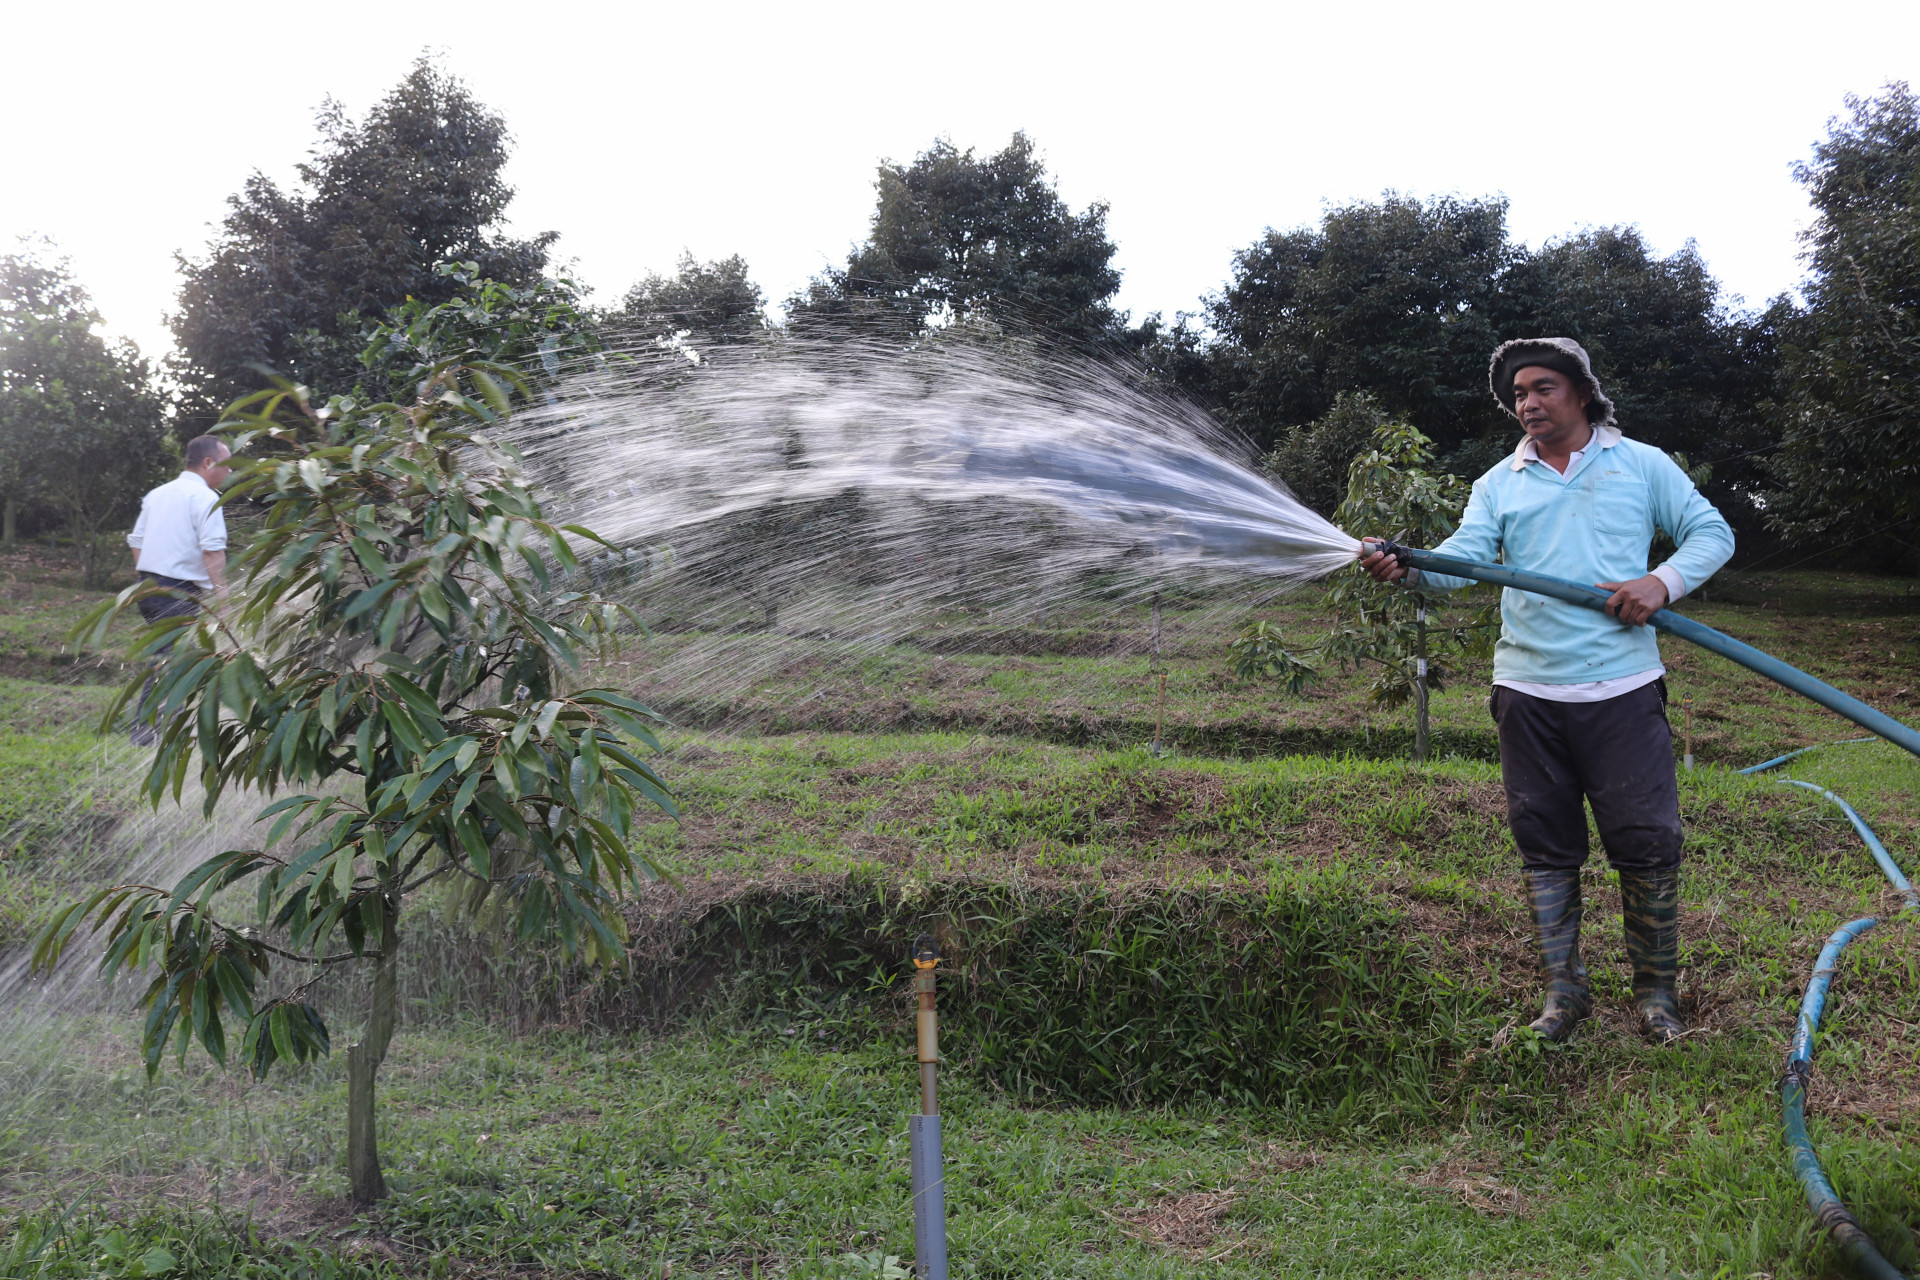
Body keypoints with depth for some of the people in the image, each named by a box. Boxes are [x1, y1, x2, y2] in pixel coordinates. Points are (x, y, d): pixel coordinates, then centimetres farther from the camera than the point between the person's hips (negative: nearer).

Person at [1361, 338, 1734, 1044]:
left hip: (1621, 688, -2)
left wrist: (1662, 583, -10)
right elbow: (1462, 558, -1)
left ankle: (1657, 992, 15)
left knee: (1646, 842, -2)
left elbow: (1712, 533, 9)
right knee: (1545, 845, 7)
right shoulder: (1499, 484, 13)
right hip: (1528, 693, 2)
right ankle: (1564, 992, 19)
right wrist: (1405, 567, -22)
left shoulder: (1641, 464, 9)